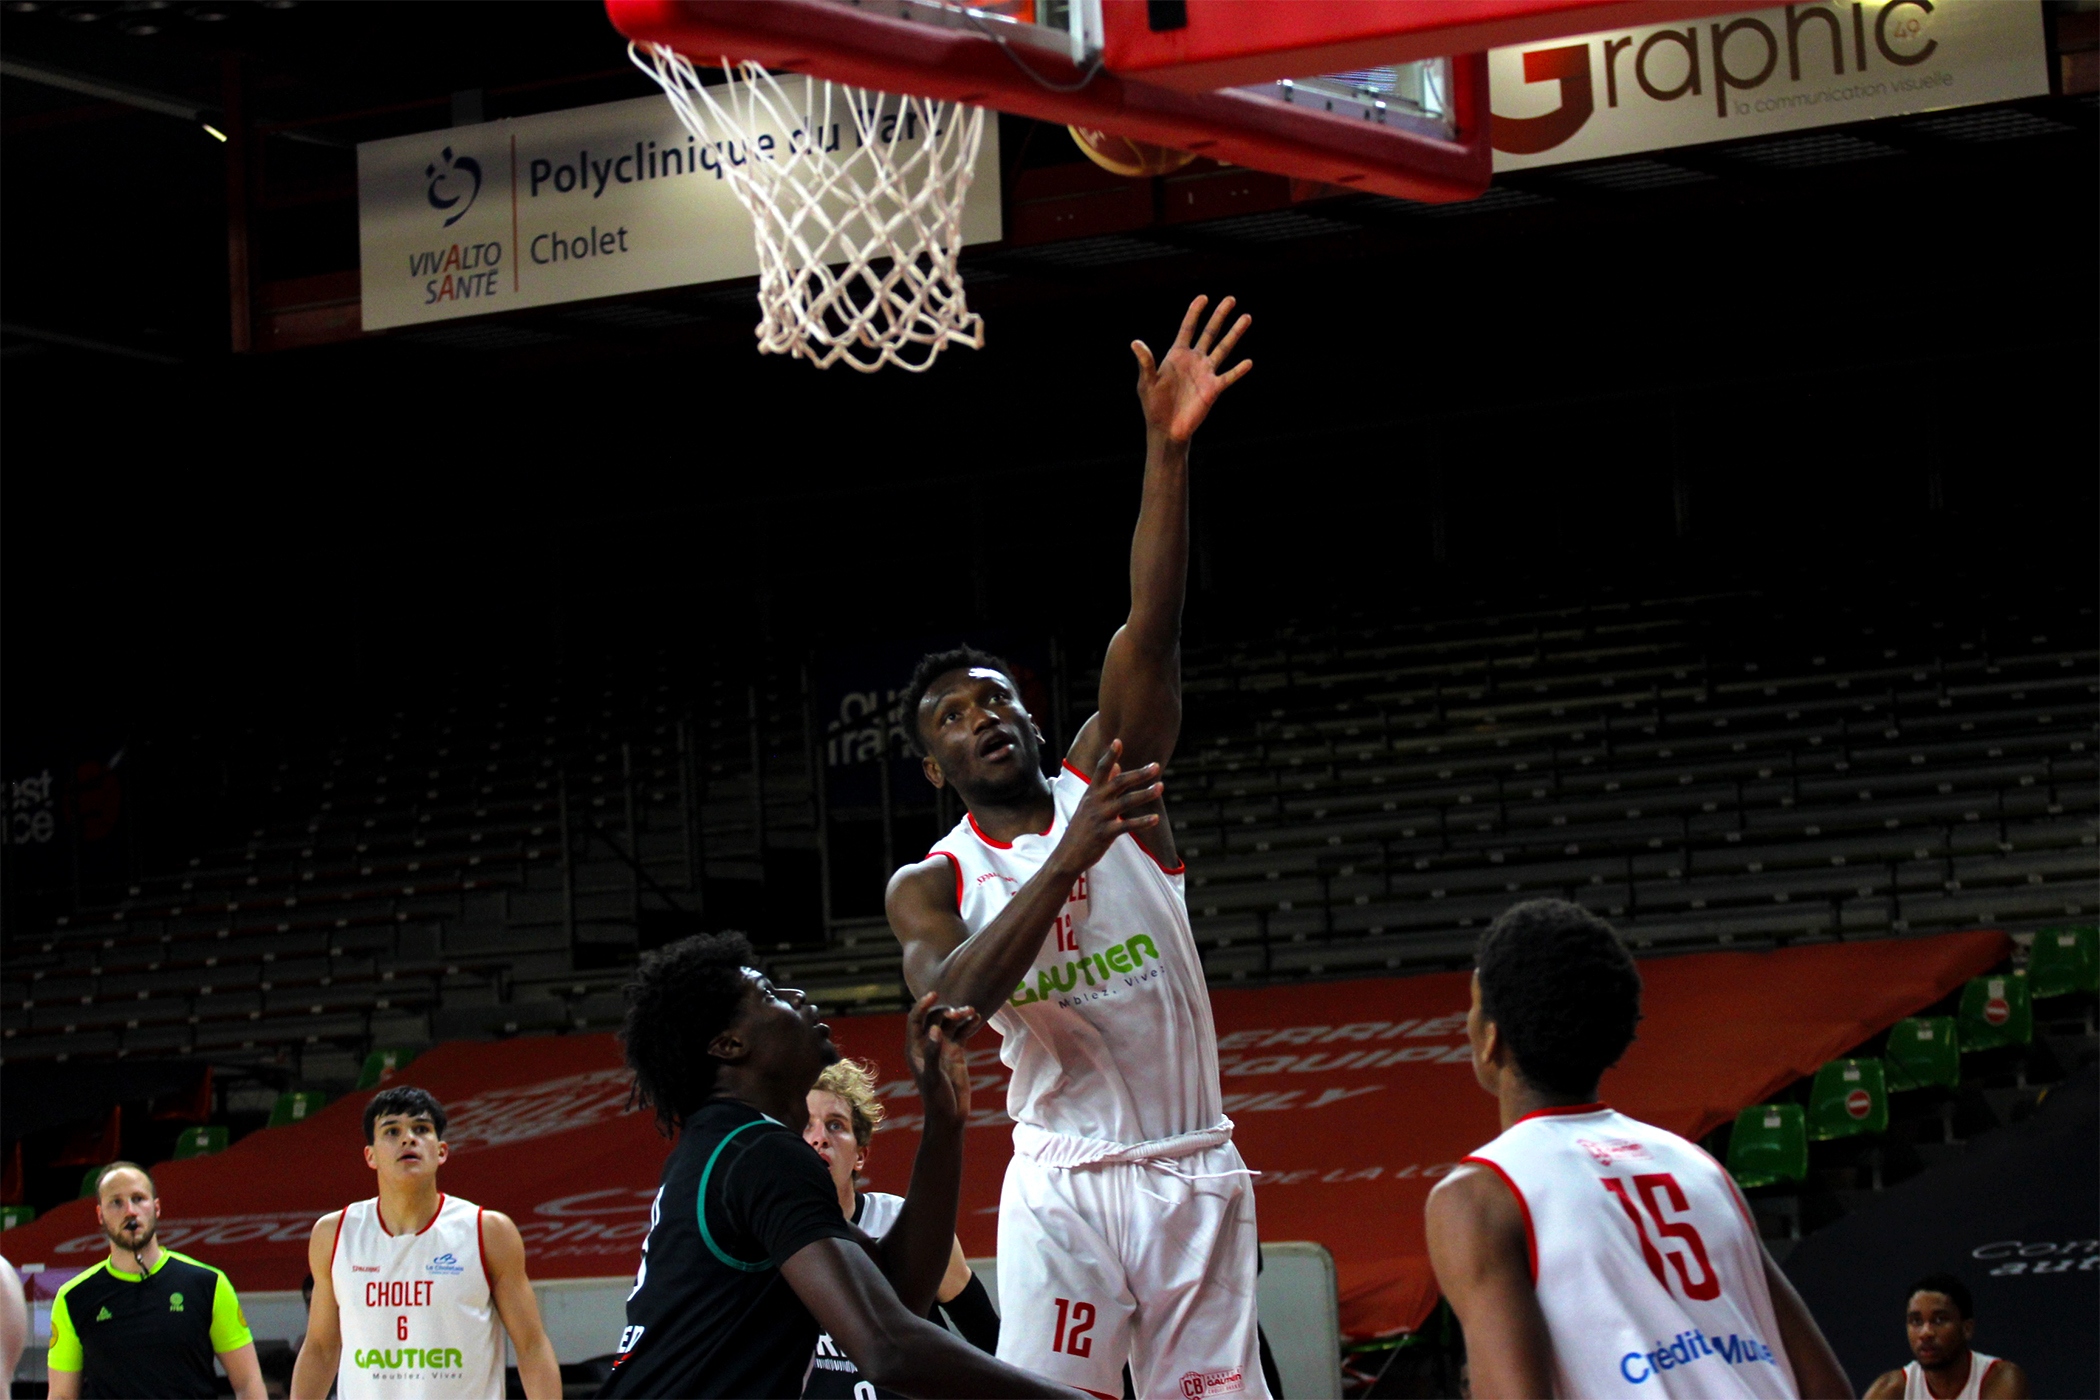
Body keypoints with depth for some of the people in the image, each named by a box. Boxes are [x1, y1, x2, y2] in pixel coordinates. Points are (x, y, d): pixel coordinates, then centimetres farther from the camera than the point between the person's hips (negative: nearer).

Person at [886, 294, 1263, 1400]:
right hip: (1066, 1185, -1)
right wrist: (1066, 862, -27)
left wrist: (1168, 450, -23)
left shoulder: (1103, 781, 5)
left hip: (1195, 1174, 2)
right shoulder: (928, 886, 3)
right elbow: (952, 998, -20)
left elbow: (1149, 634, -10)